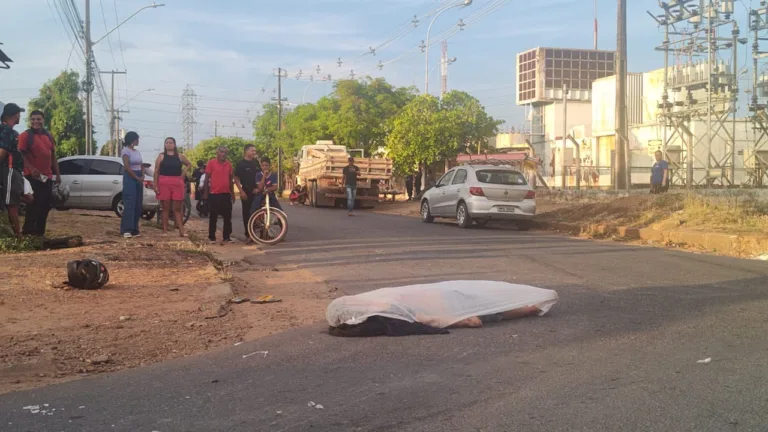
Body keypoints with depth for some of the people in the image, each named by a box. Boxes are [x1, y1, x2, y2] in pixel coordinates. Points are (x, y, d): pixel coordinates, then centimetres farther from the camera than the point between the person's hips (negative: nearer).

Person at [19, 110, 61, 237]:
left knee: (45, 206, 9)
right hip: (33, 176, -7)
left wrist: (57, 174, 16)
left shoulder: (49, 136, 14)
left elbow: (53, 156, 19)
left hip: (47, 176, 7)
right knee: (34, 205, -8)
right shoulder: (25, 135, -6)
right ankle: (27, 232, -1)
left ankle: (40, 232, 18)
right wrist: (31, 169, -26)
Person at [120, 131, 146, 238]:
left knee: (138, 204, 5)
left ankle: (134, 229, 8)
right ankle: (126, 230, -16)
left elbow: (142, 165, 17)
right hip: (130, 178, -8)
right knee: (129, 203, -13)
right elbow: (127, 167, -15)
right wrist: (137, 177, -12)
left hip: (139, 179, 8)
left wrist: (142, 176, -1)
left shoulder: (137, 152, 17)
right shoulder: (126, 151, -7)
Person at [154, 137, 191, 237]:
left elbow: (189, 164, 26)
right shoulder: (161, 156, 4)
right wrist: (155, 185, -7)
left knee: (177, 209, 2)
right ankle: (165, 231, 6)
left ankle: (181, 231, 2)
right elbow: (156, 171, 1)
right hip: (164, 184, -1)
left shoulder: (180, 157, 10)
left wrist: (184, 172, 9)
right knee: (165, 208, 2)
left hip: (178, 184, 1)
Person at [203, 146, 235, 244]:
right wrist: (205, 193, -7)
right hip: (214, 194, -4)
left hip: (226, 194, 4)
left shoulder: (229, 164, 9)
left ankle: (227, 237, 12)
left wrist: (232, 193, 15)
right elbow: (207, 178, -3)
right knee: (213, 217, 2)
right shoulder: (211, 163, -4)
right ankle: (212, 237, 9)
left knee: (227, 217, 5)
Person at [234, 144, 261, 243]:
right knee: (247, 214, 0)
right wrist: (241, 191, -14)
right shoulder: (240, 164, -2)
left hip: (257, 192, 4)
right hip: (246, 192, -4)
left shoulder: (256, 163, 12)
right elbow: (236, 179, -5)